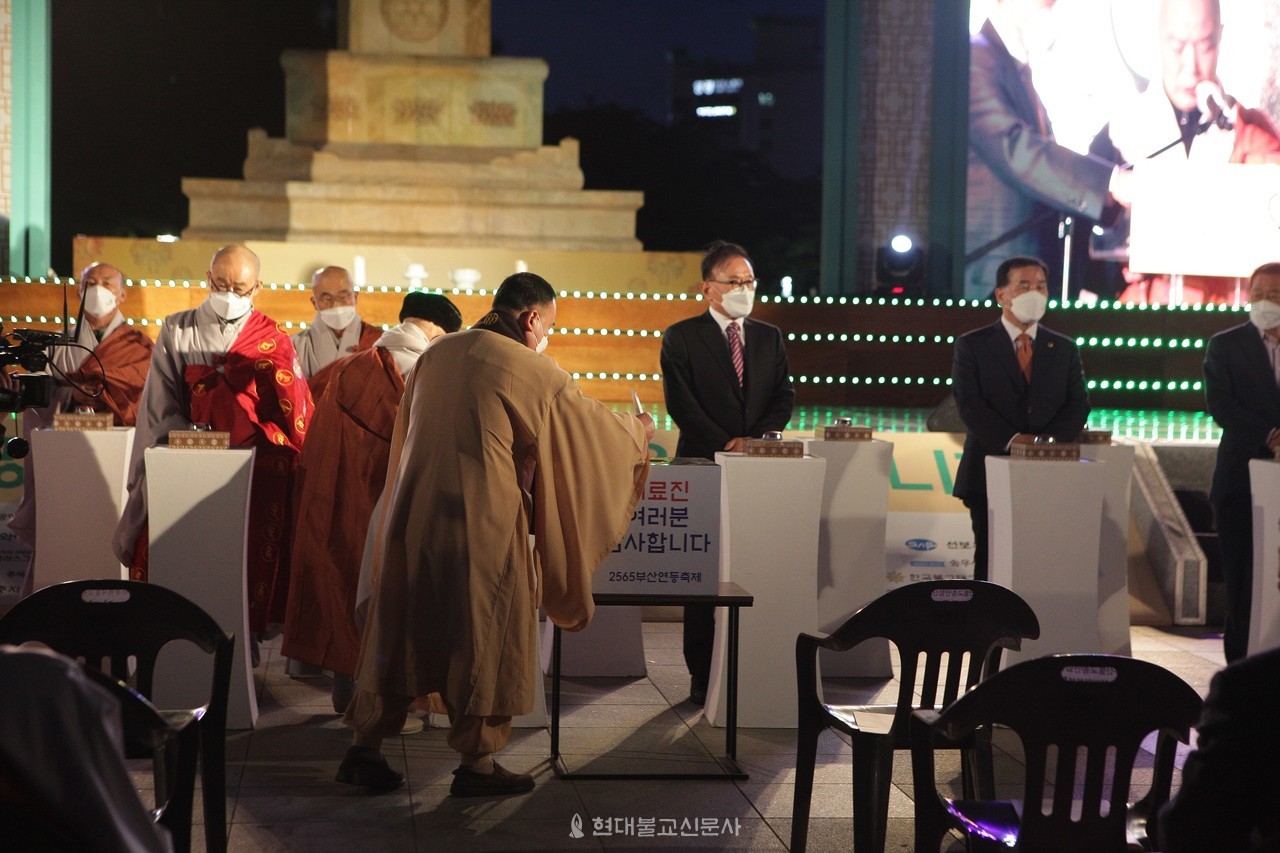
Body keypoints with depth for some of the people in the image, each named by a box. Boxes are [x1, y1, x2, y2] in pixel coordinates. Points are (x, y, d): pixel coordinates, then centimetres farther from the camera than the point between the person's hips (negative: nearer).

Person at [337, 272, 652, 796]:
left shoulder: (436, 355, 9)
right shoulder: (531, 372, -9)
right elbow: (592, 425, 2)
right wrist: (638, 430, 22)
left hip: (412, 517, 6)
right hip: (483, 526, -6)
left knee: (399, 631, 13)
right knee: (486, 637, 6)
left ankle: (364, 748, 16)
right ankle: (477, 763, 13)